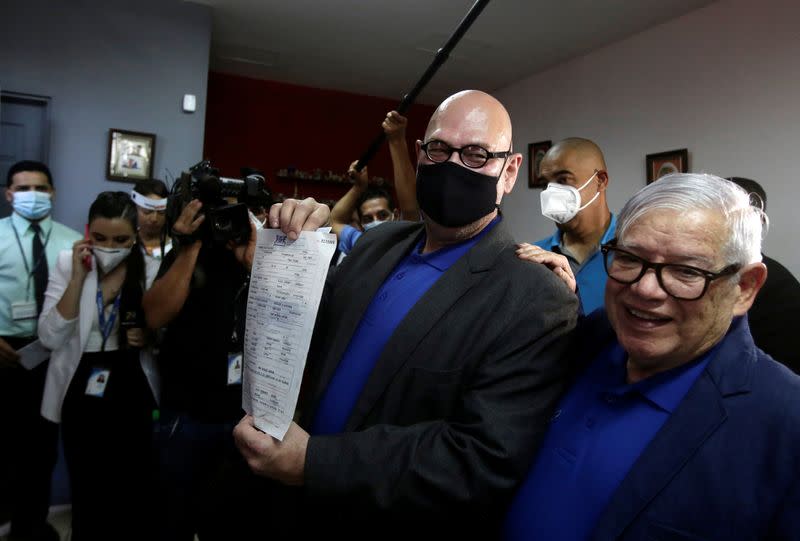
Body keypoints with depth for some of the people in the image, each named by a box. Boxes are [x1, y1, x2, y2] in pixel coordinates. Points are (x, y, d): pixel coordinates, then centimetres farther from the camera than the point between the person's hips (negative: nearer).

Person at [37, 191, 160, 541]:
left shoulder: (152, 269, -8)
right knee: (85, 490, 16)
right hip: (81, 393, 1)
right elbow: (50, 338, -13)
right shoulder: (68, 264, -7)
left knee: (133, 491, 10)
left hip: (133, 394, 0)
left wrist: (148, 337, -19)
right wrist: (79, 277, -21)